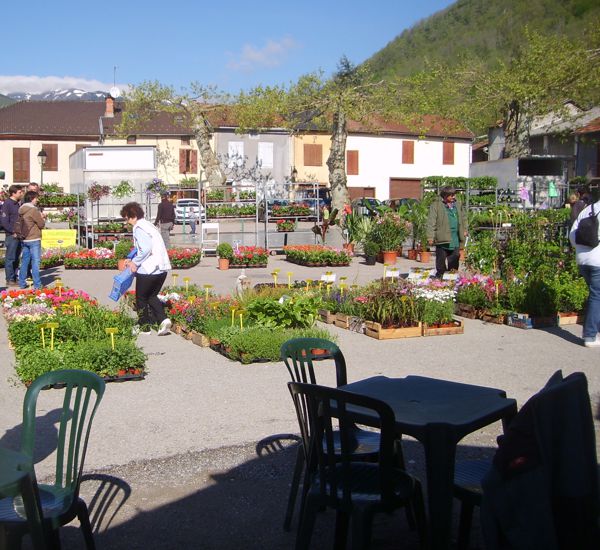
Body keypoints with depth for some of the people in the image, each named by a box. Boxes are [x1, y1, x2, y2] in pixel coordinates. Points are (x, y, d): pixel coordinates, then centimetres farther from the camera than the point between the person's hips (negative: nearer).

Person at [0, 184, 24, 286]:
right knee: (10, 258, -2)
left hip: (19, 235, 8)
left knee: (16, 258, 12)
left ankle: (14, 278, 20)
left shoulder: (18, 203, 13)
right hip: (12, 236, -8)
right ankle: (10, 280, 3)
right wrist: (13, 232, -15)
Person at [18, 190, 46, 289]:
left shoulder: (22, 210, 10)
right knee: (35, 261, -5)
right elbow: (41, 224, -12)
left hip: (24, 239, 8)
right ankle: (37, 284, -4)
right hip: (34, 239, -8)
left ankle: (22, 283, 15)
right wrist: (41, 217, 9)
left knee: (25, 261, 12)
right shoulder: (33, 210, -14)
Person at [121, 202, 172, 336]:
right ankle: (163, 320, 2)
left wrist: (135, 263, -10)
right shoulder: (148, 225, 16)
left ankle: (144, 327, 20)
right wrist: (132, 260, 18)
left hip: (148, 270, -8)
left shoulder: (139, 228, -12)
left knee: (141, 298, 11)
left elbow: (146, 249, -23)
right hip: (162, 268, 8)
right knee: (152, 296, 21)